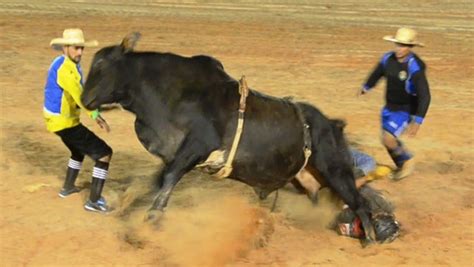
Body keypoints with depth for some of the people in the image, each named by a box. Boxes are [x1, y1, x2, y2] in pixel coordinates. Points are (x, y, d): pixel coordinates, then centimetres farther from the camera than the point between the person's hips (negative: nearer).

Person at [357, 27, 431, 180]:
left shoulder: (415, 67, -28)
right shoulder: (388, 59, -9)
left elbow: (424, 96, -31)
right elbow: (377, 73, 14)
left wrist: (418, 121, -39)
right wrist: (366, 87, 32)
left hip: (406, 110, -6)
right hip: (389, 107, 6)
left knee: (388, 139, -19)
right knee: (388, 140, 16)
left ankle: (407, 160, 10)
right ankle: (402, 167, 42)